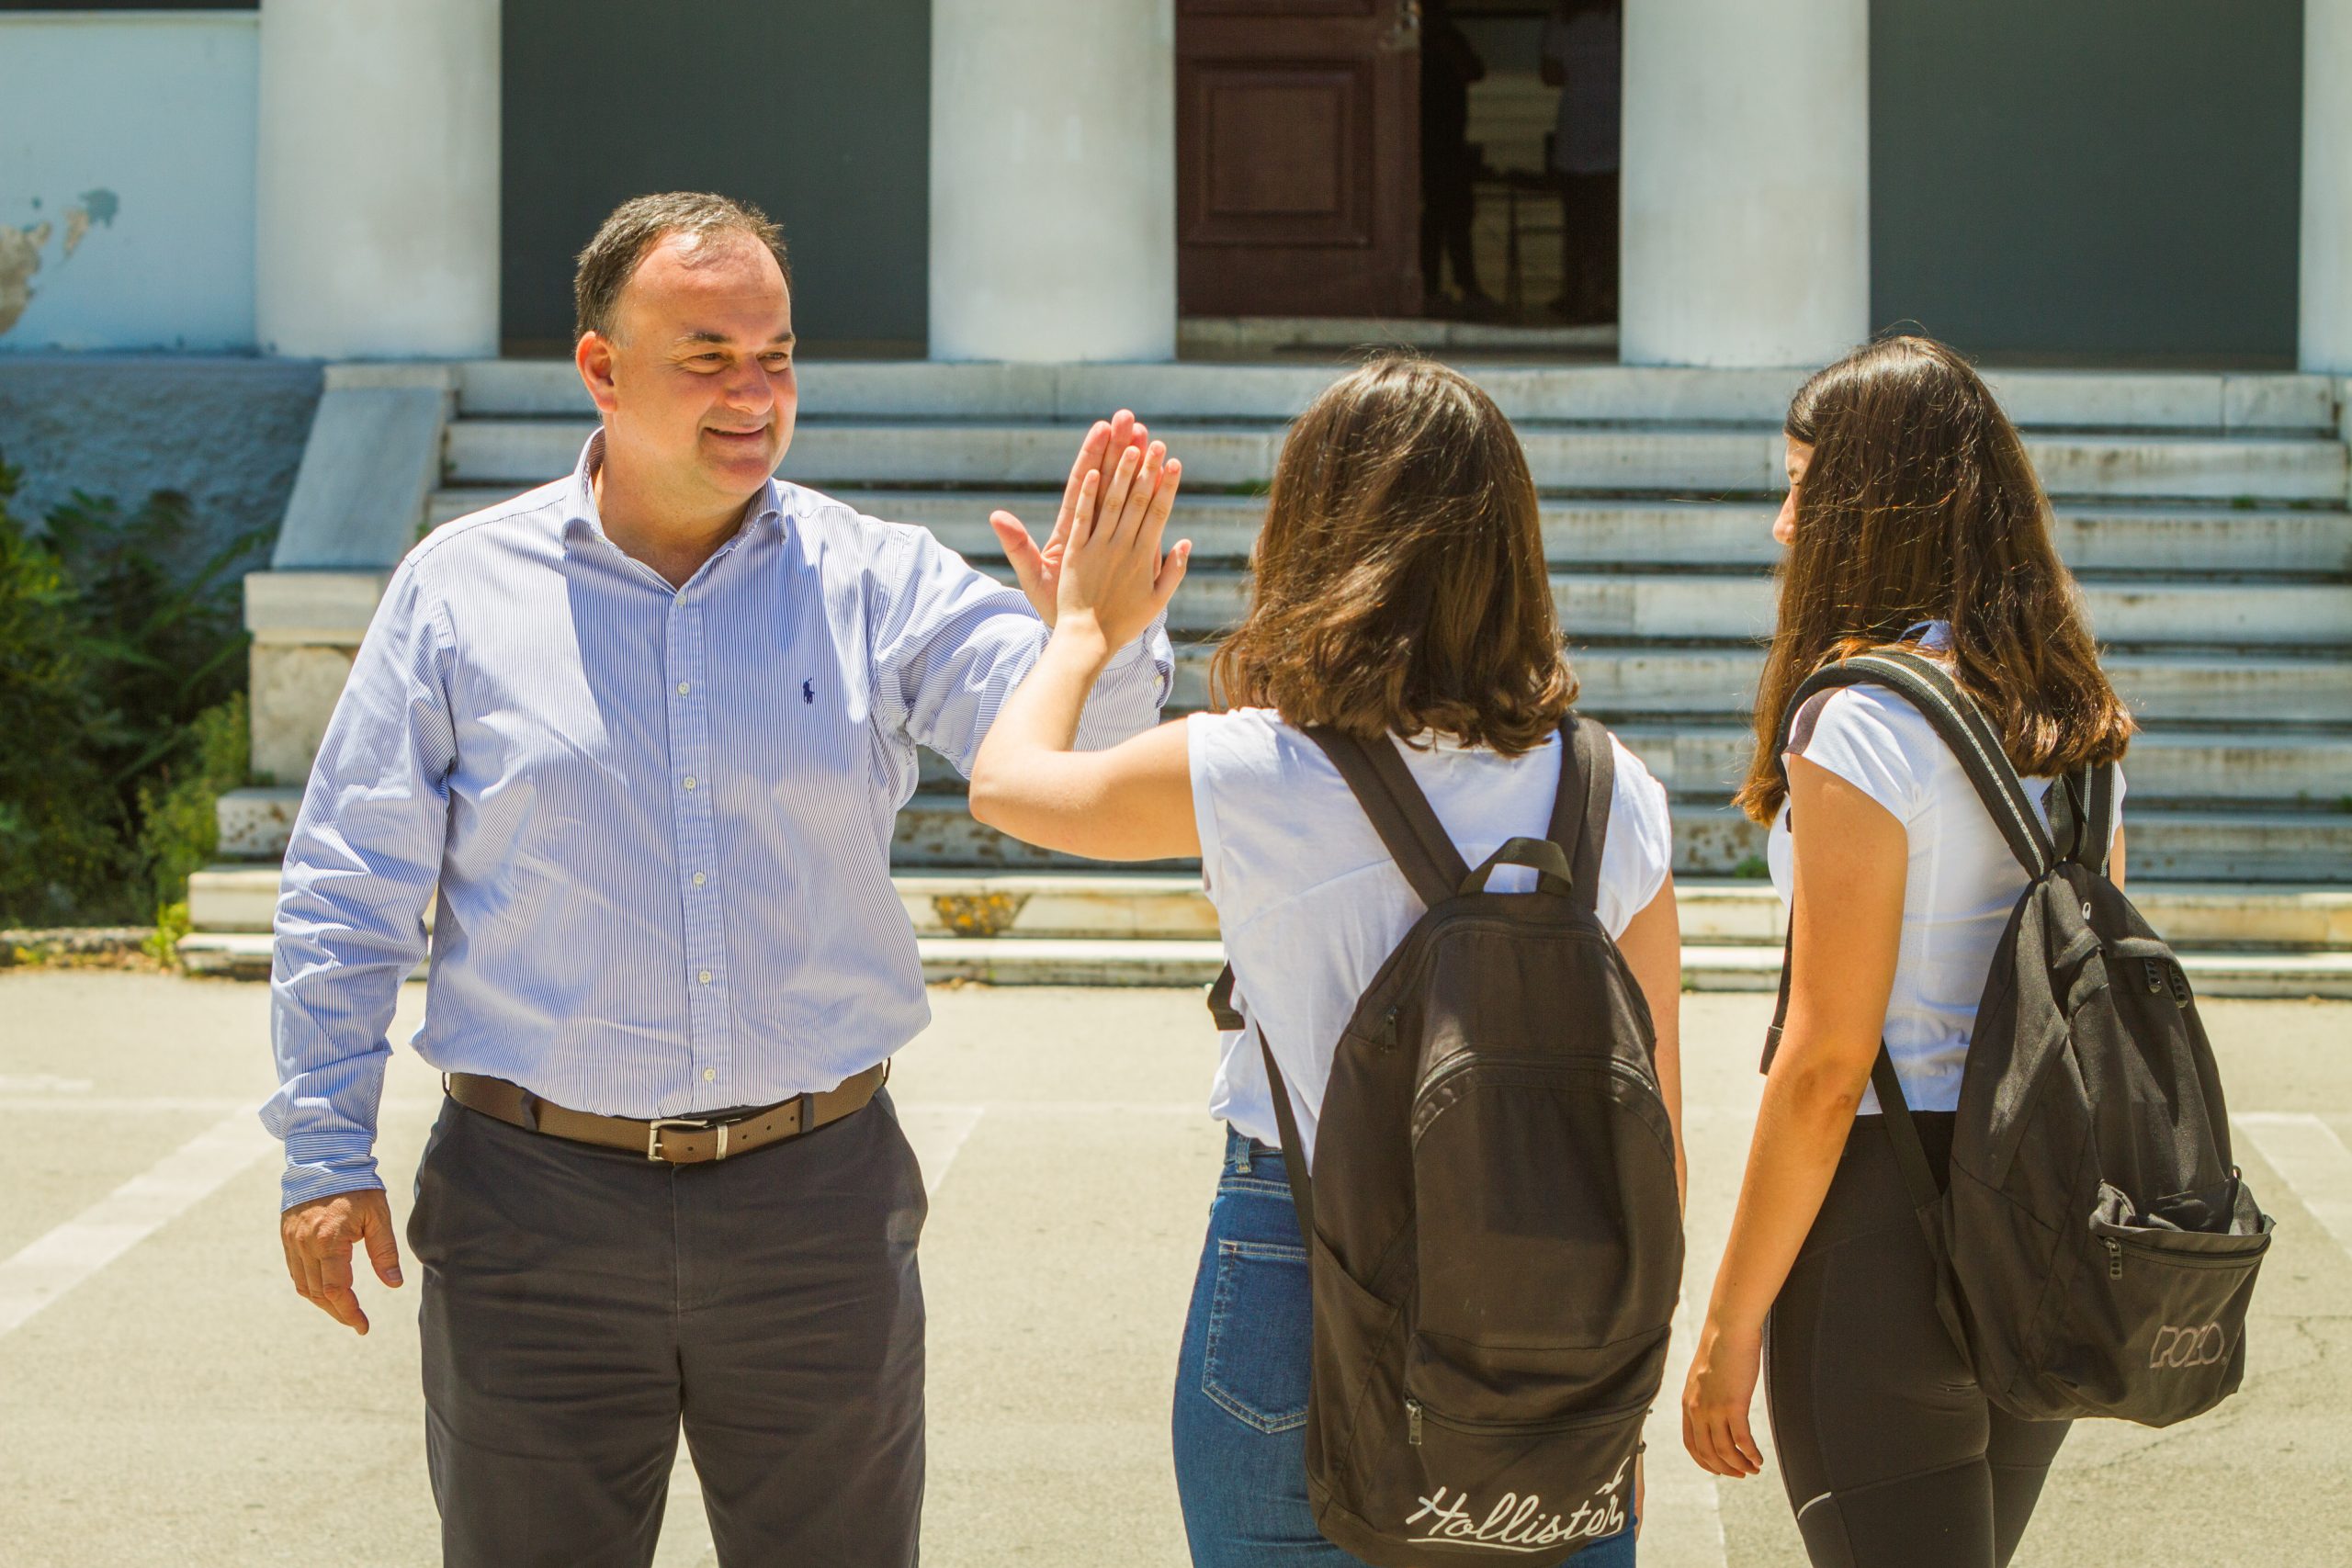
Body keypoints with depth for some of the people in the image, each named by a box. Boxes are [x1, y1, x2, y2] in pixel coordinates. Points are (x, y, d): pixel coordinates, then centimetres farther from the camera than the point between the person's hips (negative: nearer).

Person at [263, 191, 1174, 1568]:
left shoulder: (880, 582, 2)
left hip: (818, 1197, 1)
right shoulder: (463, 589, 1)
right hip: (541, 1199, -1)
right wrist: (327, 1154, -1)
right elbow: (349, 890, 3)